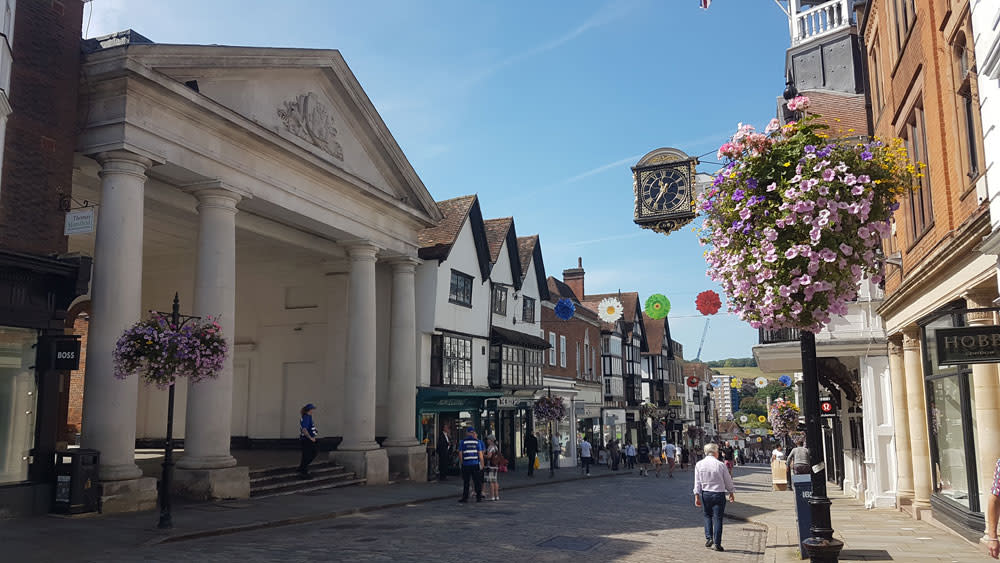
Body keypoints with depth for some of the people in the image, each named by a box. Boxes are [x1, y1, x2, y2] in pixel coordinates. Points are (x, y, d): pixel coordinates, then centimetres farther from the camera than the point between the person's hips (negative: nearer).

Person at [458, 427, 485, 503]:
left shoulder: (463, 442, 0)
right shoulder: (477, 442, 2)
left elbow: (460, 453, 2)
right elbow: (480, 454, 1)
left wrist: (462, 462, 13)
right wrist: (482, 464, 7)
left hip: (466, 464, 0)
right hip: (476, 464, 0)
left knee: (466, 482, 6)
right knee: (477, 481, 6)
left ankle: (465, 497, 7)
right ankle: (479, 497, 6)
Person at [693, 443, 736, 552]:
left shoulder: (699, 464, -1)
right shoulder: (720, 465, -8)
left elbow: (697, 482, 0)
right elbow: (728, 481, 3)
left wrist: (697, 496, 4)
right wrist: (731, 493, 18)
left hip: (705, 494, 3)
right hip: (718, 494, -3)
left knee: (707, 516, 20)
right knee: (717, 518, 3)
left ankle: (709, 538, 10)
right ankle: (717, 543, 4)